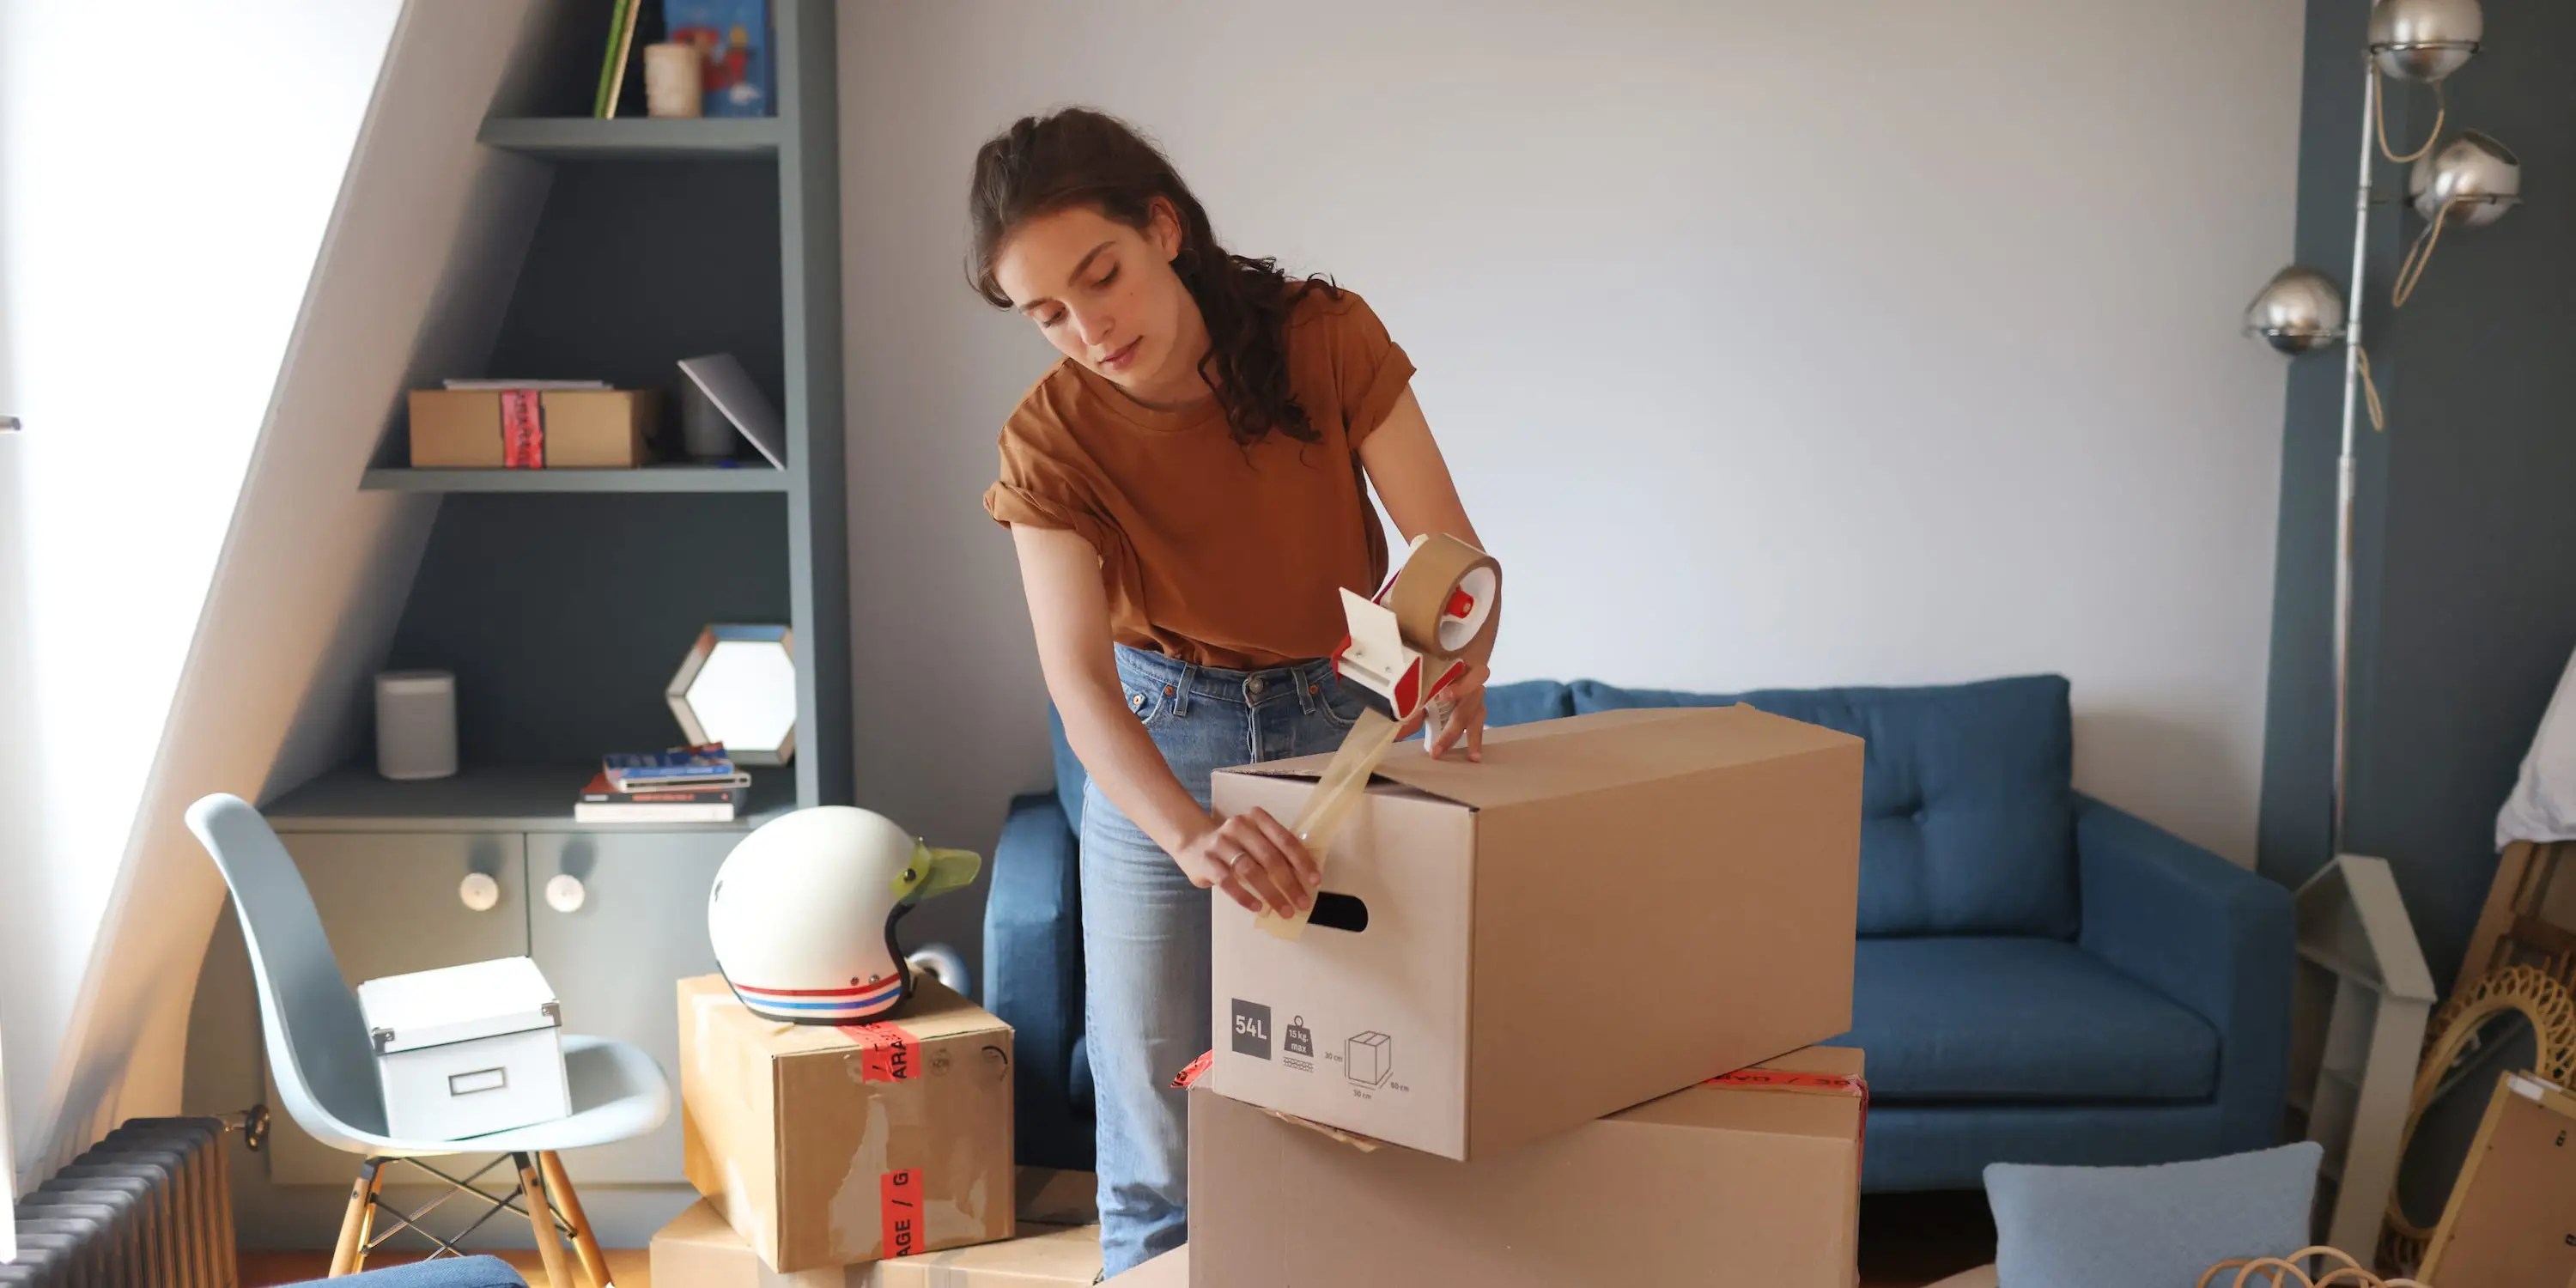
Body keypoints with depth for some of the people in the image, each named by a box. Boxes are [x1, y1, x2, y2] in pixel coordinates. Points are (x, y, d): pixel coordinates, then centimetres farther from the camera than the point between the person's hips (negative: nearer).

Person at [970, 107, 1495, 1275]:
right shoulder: (1051, 441, -17)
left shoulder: (1326, 339, -16)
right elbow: (1079, 681, -29)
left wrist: (1456, 684, -38)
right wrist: (1191, 835, -48)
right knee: (1159, 1154, 4)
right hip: (1159, 750, 0)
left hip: (1348, 730, 0)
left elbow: (1451, 553, -16)